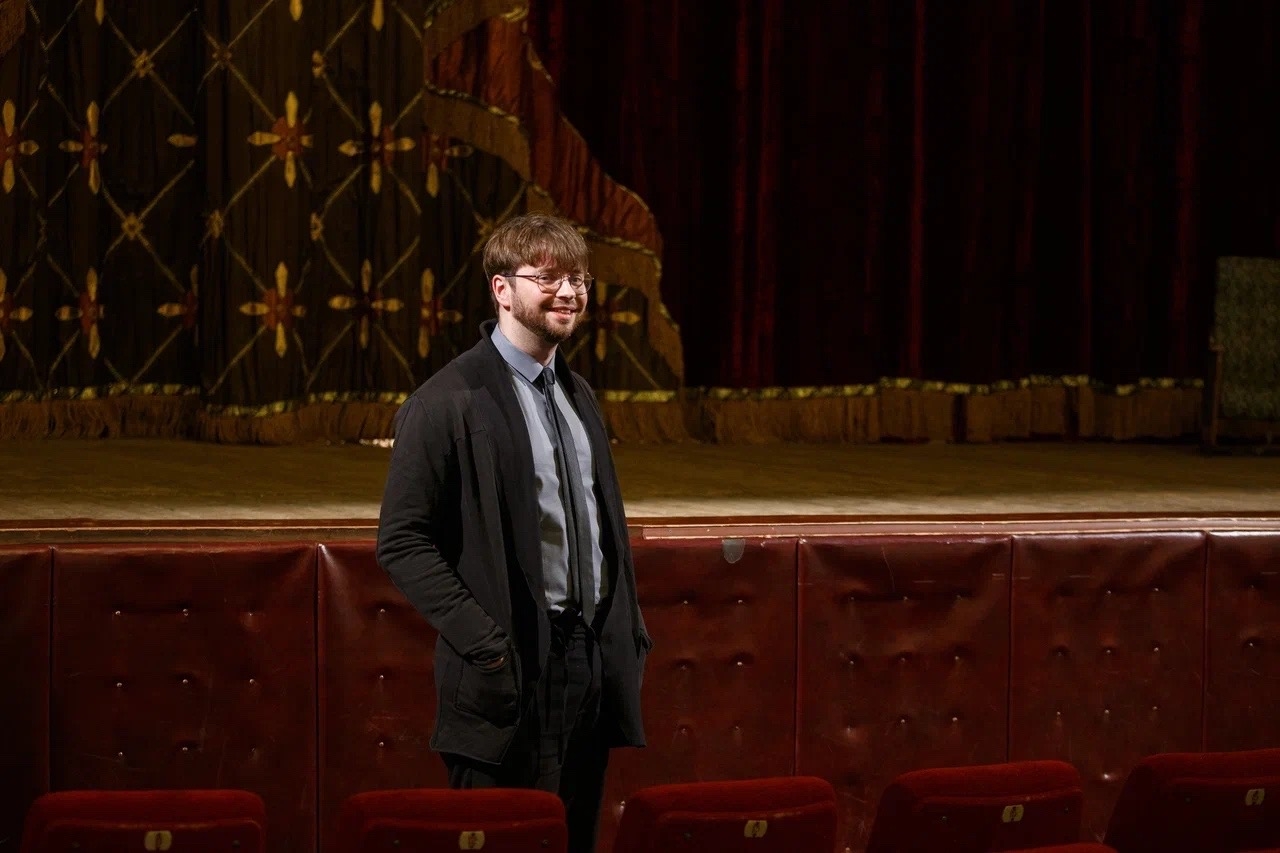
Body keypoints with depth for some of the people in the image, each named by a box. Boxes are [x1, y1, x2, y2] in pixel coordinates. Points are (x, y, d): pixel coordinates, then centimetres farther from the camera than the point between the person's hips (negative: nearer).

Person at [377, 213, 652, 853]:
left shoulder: (578, 395, 16)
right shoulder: (448, 403, -9)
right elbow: (401, 542, -12)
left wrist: (629, 633, 11)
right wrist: (486, 644, -18)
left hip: (592, 657, 7)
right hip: (512, 668, -7)